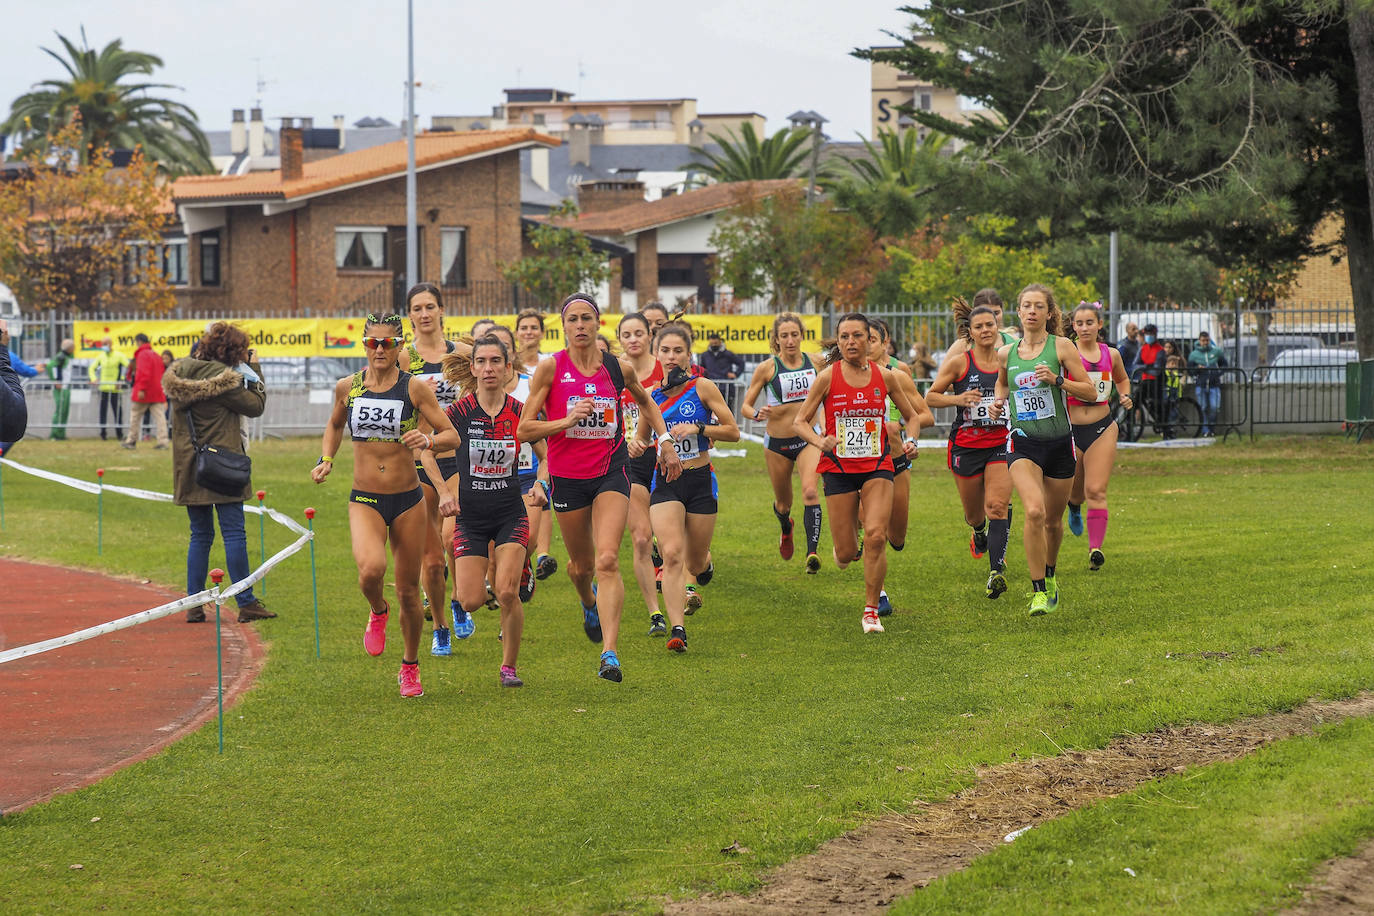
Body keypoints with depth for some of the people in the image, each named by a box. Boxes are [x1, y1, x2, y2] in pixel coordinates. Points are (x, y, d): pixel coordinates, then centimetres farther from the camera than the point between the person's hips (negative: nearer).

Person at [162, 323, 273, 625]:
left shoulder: (180, 372, 4)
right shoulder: (221, 378, -15)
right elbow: (256, 406, -5)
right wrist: (255, 371, 6)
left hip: (189, 469, 6)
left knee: (200, 535, 13)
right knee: (234, 534, -2)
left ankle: (194, 605, 10)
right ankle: (246, 603, -1)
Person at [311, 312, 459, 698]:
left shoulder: (414, 388, -4)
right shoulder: (347, 387, 3)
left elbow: (452, 436, -2)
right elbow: (335, 425, 24)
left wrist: (428, 441, -23)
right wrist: (326, 459, 7)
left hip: (408, 502, 0)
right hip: (364, 501, 0)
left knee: (408, 592, 7)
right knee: (371, 568, -29)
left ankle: (410, 666, 30)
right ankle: (377, 612, 6)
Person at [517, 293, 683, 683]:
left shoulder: (619, 368, 0)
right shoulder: (550, 368, -7)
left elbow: (645, 402, 23)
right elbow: (524, 430, -7)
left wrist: (665, 440, 14)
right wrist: (567, 420, -20)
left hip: (611, 473, 0)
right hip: (567, 476, 0)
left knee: (607, 561, -17)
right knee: (582, 565, 15)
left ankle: (610, 654, -22)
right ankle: (589, 603, 53)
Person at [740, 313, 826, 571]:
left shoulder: (816, 363, 0)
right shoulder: (766, 369, -8)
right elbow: (745, 407, -6)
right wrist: (757, 413, -25)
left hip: (808, 438, 0)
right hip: (777, 442, 0)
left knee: (810, 491, -24)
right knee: (783, 502, 14)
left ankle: (812, 552, -26)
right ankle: (786, 528, 51)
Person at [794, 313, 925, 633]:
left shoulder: (885, 377, 1)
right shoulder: (828, 377, -4)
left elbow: (912, 416, 14)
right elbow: (799, 422, -2)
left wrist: (910, 441, -6)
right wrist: (819, 442, -21)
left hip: (877, 465, 1)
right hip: (839, 468, -1)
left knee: (876, 535, -18)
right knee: (846, 553, -1)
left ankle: (871, 610, -5)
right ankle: (845, 546, 40)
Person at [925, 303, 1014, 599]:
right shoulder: (959, 362, -3)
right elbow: (931, 396, 1)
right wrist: (959, 399, -15)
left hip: (1001, 443, 0)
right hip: (965, 444, 0)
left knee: (997, 505, -18)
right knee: (974, 512, 12)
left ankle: (997, 570, -24)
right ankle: (979, 532, 50)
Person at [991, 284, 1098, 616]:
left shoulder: (1061, 347, -3)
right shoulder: (1006, 354, 5)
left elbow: (1090, 392, -5)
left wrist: (1057, 379, -19)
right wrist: (998, 402, 6)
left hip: (1059, 442, 0)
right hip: (1023, 443, 0)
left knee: (1053, 521, 13)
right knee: (1034, 511, -23)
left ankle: (1049, 576, 42)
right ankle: (1039, 592, -17)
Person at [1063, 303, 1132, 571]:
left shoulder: (1111, 354, 7)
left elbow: (1122, 379, 27)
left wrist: (1125, 395, 8)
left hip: (1102, 429, 1)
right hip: (1070, 429, -1)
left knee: (1096, 491, -11)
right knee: (1074, 491, 12)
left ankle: (1096, 547, -13)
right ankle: (1074, 506, 49)